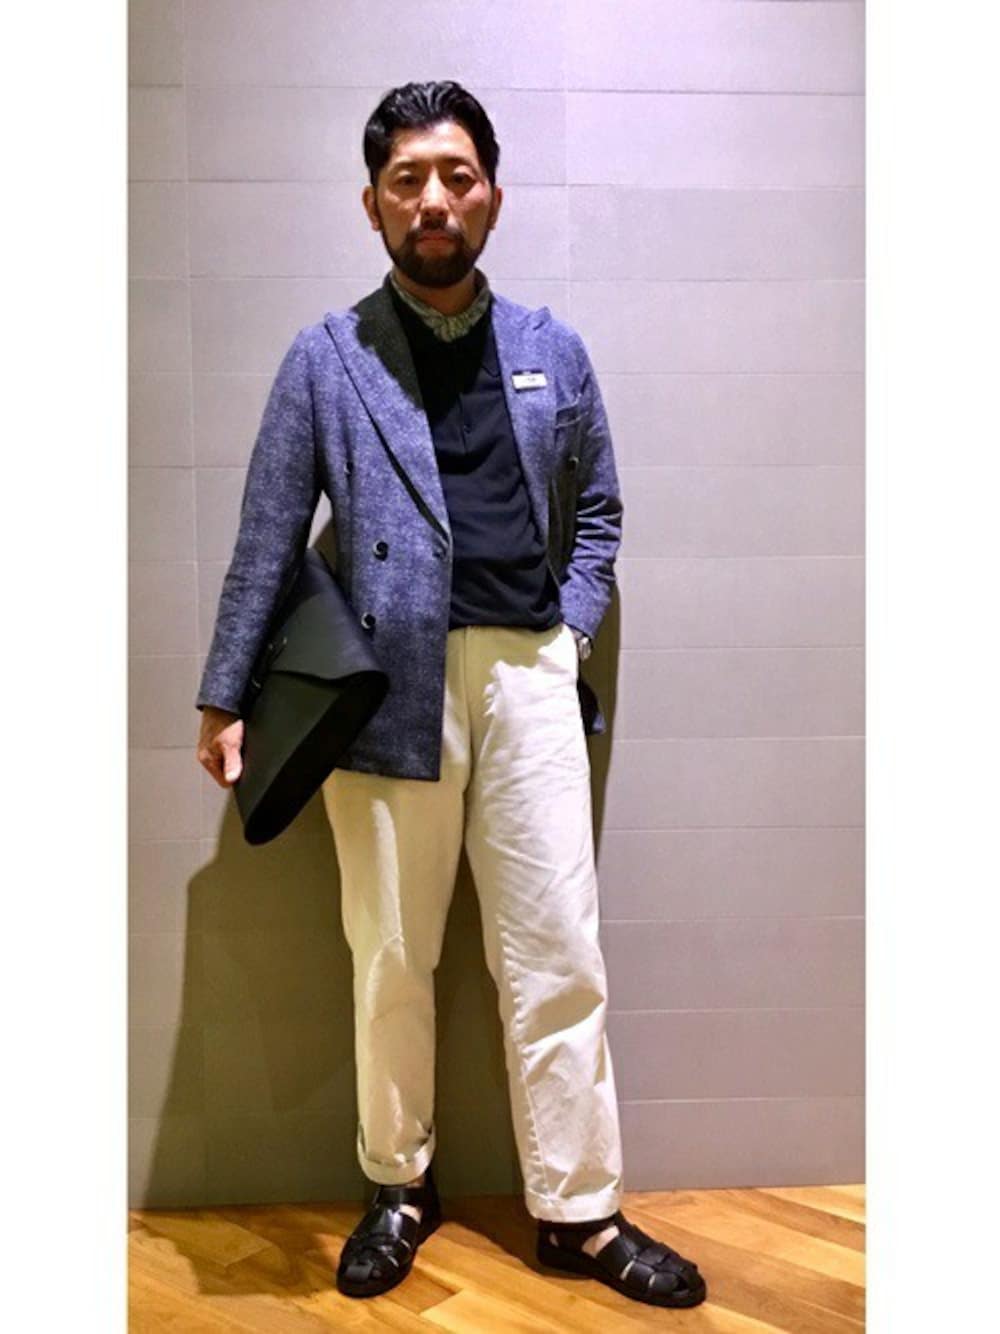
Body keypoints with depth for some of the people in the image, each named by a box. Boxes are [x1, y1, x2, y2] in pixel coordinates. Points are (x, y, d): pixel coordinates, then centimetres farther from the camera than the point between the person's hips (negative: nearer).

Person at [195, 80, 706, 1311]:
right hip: (387, 682, -1)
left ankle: (580, 1211, 21)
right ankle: (399, 1187, 30)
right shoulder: (325, 358, 4)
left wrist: (571, 631, 3)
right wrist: (225, 695, 2)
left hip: (527, 679, 2)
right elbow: (269, 538, 3)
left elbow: (597, 513, 18)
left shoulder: (553, 351, 11)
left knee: (558, 957, 5)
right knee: (391, 959, 9)